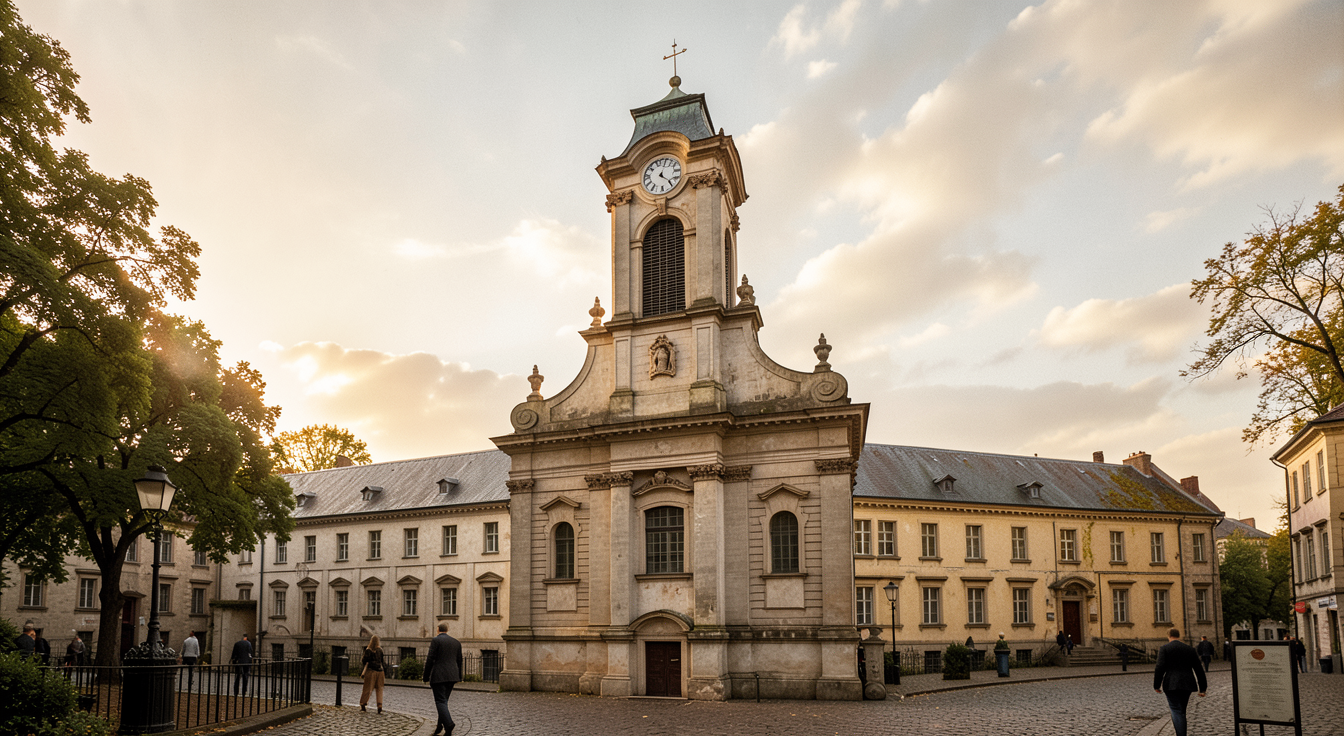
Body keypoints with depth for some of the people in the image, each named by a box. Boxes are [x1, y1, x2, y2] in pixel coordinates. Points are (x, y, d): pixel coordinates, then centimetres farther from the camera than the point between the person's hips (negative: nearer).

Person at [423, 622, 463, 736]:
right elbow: (459, 661, 15)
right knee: (443, 700, 15)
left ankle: (448, 724, -24)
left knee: (440, 701, -7)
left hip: (438, 676, -6)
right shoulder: (456, 642, 13)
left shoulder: (436, 640, -5)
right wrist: (459, 677, 20)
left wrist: (426, 677, -3)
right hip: (452, 676, 6)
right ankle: (440, 726, 16)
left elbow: (430, 660, -9)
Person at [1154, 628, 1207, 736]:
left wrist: (1156, 685, -5)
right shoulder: (1190, 649, 10)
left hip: (1172, 685, -5)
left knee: (1177, 712, -6)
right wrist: (1202, 688, 15)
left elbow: (1160, 667, -12)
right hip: (1187, 685, 5)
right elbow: (1199, 669, 10)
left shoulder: (1164, 648, -3)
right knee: (1181, 711, 18)